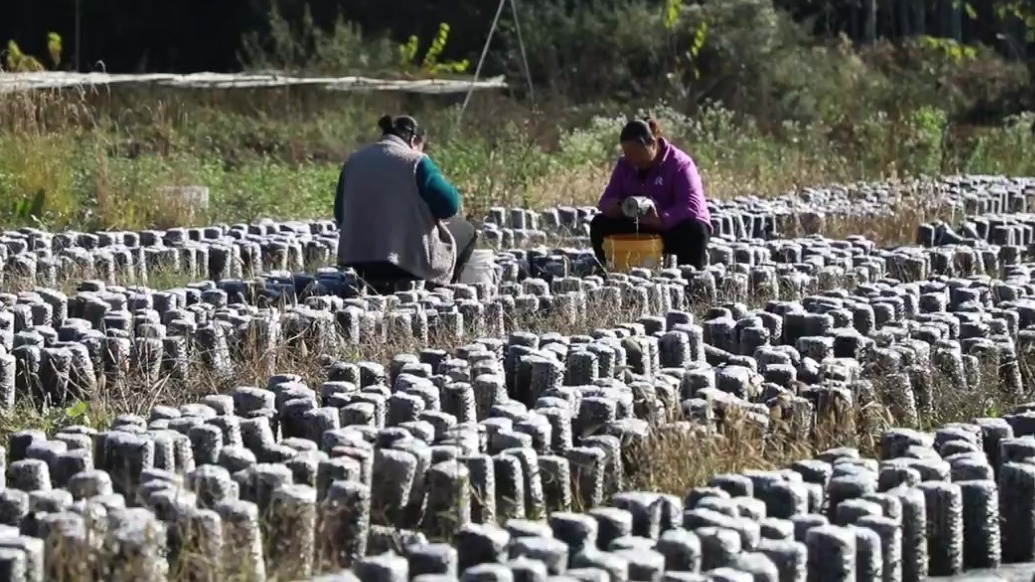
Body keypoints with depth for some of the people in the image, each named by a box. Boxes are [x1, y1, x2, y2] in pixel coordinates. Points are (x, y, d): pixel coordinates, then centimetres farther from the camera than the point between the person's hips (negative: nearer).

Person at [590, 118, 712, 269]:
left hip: (674, 227, -5)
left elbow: (693, 205, -28)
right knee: (600, 225, -13)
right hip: (641, 230, 5)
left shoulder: (679, 164, -16)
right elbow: (607, 199, 1)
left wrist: (661, 219, -44)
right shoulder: (625, 165, 3)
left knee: (694, 231, -38)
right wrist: (614, 207, -26)